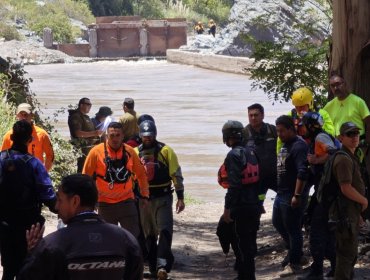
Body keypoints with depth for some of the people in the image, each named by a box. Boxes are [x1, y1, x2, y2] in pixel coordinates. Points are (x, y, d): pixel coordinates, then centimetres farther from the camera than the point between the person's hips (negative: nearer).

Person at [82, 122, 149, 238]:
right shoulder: (97, 152, -9)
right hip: (105, 203, -1)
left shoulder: (129, 152, -2)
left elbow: (141, 174, 11)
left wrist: (144, 195, 11)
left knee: (133, 236, 0)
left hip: (126, 201, 1)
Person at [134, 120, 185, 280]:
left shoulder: (166, 151, -4)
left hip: (163, 197, -4)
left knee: (164, 231, -15)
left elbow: (176, 175, -3)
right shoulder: (136, 153, 5)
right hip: (144, 199, 4)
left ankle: (162, 265, -23)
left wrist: (180, 197, -6)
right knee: (149, 235, 9)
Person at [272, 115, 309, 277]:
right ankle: (296, 252, 33)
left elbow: (302, 172, -25)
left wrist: (297, 195, -27)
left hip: (292, 196, -10)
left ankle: (295, 264, 8)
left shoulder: (298, 146, -17)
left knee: (293, 229, -2)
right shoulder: (285, 145, 14)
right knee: (278, 223, 20)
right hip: (281, 194, 10)